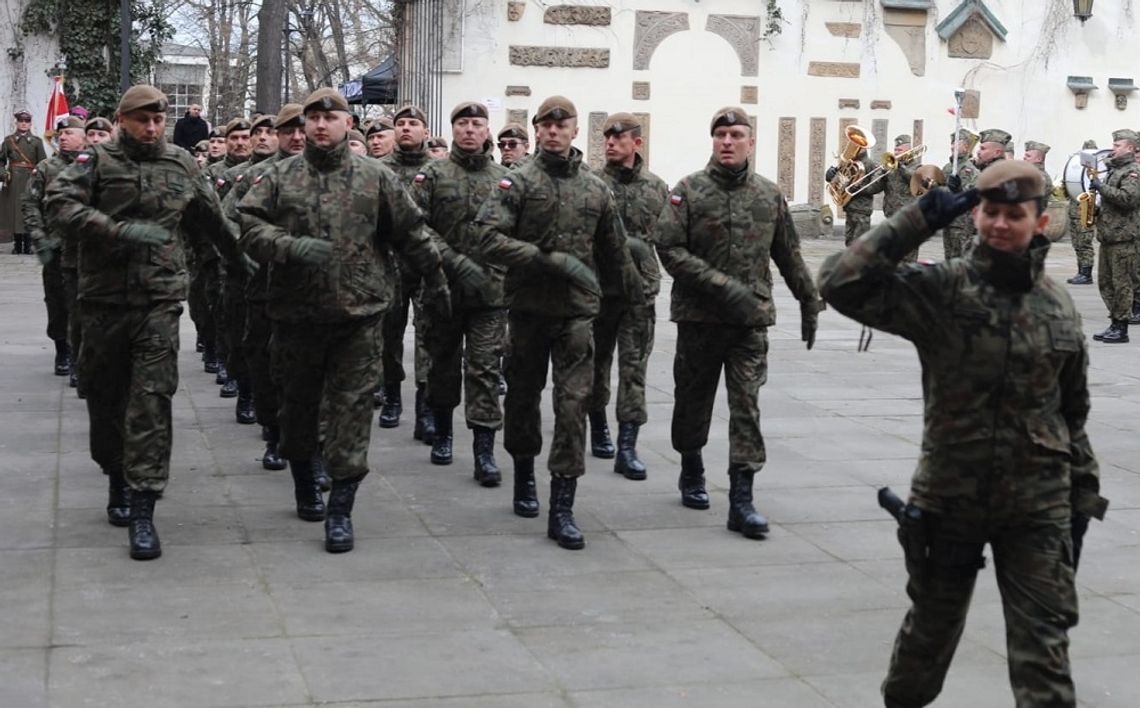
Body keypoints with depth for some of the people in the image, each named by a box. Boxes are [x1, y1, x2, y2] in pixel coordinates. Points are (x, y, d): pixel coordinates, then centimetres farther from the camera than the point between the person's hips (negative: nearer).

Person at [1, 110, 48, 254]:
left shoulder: (36, 141, 7)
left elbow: (42, 163, 4)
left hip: (30, 180, -1)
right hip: (14, 181, 1)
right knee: (14, 211, 0)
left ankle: (28, 245, 3)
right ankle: (17, 245, 7)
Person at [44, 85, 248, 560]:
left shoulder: (181, 165, 11)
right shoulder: (98, 161, 2)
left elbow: (210, 219, 26)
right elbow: (59, 205, -14)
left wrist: (239, 259, 36)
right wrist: (120, 230, -23)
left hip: (160, 299, 0)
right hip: (105, 299, 0)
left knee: (152, 401, -10)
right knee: (106, 397, 11)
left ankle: (143, 511, -11)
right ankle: (117, 479, 34)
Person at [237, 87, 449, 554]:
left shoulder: (376, 178, 4)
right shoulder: (279, 177, 5)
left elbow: (411, 233, 10)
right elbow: (250, 227, -6)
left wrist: (434, 280, 16)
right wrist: (291, 246, -22)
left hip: (359, 313, -1)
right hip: (296, 314, 2)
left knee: (351, 408, -4)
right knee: (298, 405, 15)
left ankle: (341, 509, 0)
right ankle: (304, 484, 37)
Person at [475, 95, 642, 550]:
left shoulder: (596, 188, 9)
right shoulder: (518, 182, -2)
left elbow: (615, 252, 19)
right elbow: (488, 239, -15)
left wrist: (637, 297, 25)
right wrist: (551, 260, -20)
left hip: (577, 309, 1)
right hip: (528, 307, -1)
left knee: (573, 403, -7)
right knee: (523, 396, 13)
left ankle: (562, 508, -6)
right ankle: (524, 476, 36)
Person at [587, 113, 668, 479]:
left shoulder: (657, 188, 5)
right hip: (597, 288, -1)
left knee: (634, 369, -3)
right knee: (597, 362, 12)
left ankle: (627, 447, -3)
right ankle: (598, 427, 32)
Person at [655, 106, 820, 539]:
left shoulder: (769, 195, 8)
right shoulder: (688, 191, -2)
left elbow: (789, 256, 16)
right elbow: (669, 248, -11)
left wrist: (809, 303, 17)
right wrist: (722, 286, -18)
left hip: (752, 318, 1)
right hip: (699, 316, -1)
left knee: (747, 405, -6)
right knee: (693, 401, 12)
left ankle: (741, 499, -6)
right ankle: (692, 473, 35)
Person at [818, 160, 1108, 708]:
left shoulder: (1059, 306, 2)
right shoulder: (940, 291, -9)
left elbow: (1072, 411, 11)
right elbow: (839, 284, -21)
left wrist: (1084, 492, 12)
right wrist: (917, 223, -21)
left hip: (1039, 504, 2)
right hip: (949, 496, -1)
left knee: (1044, 645, 0)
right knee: (931, 627, 18)